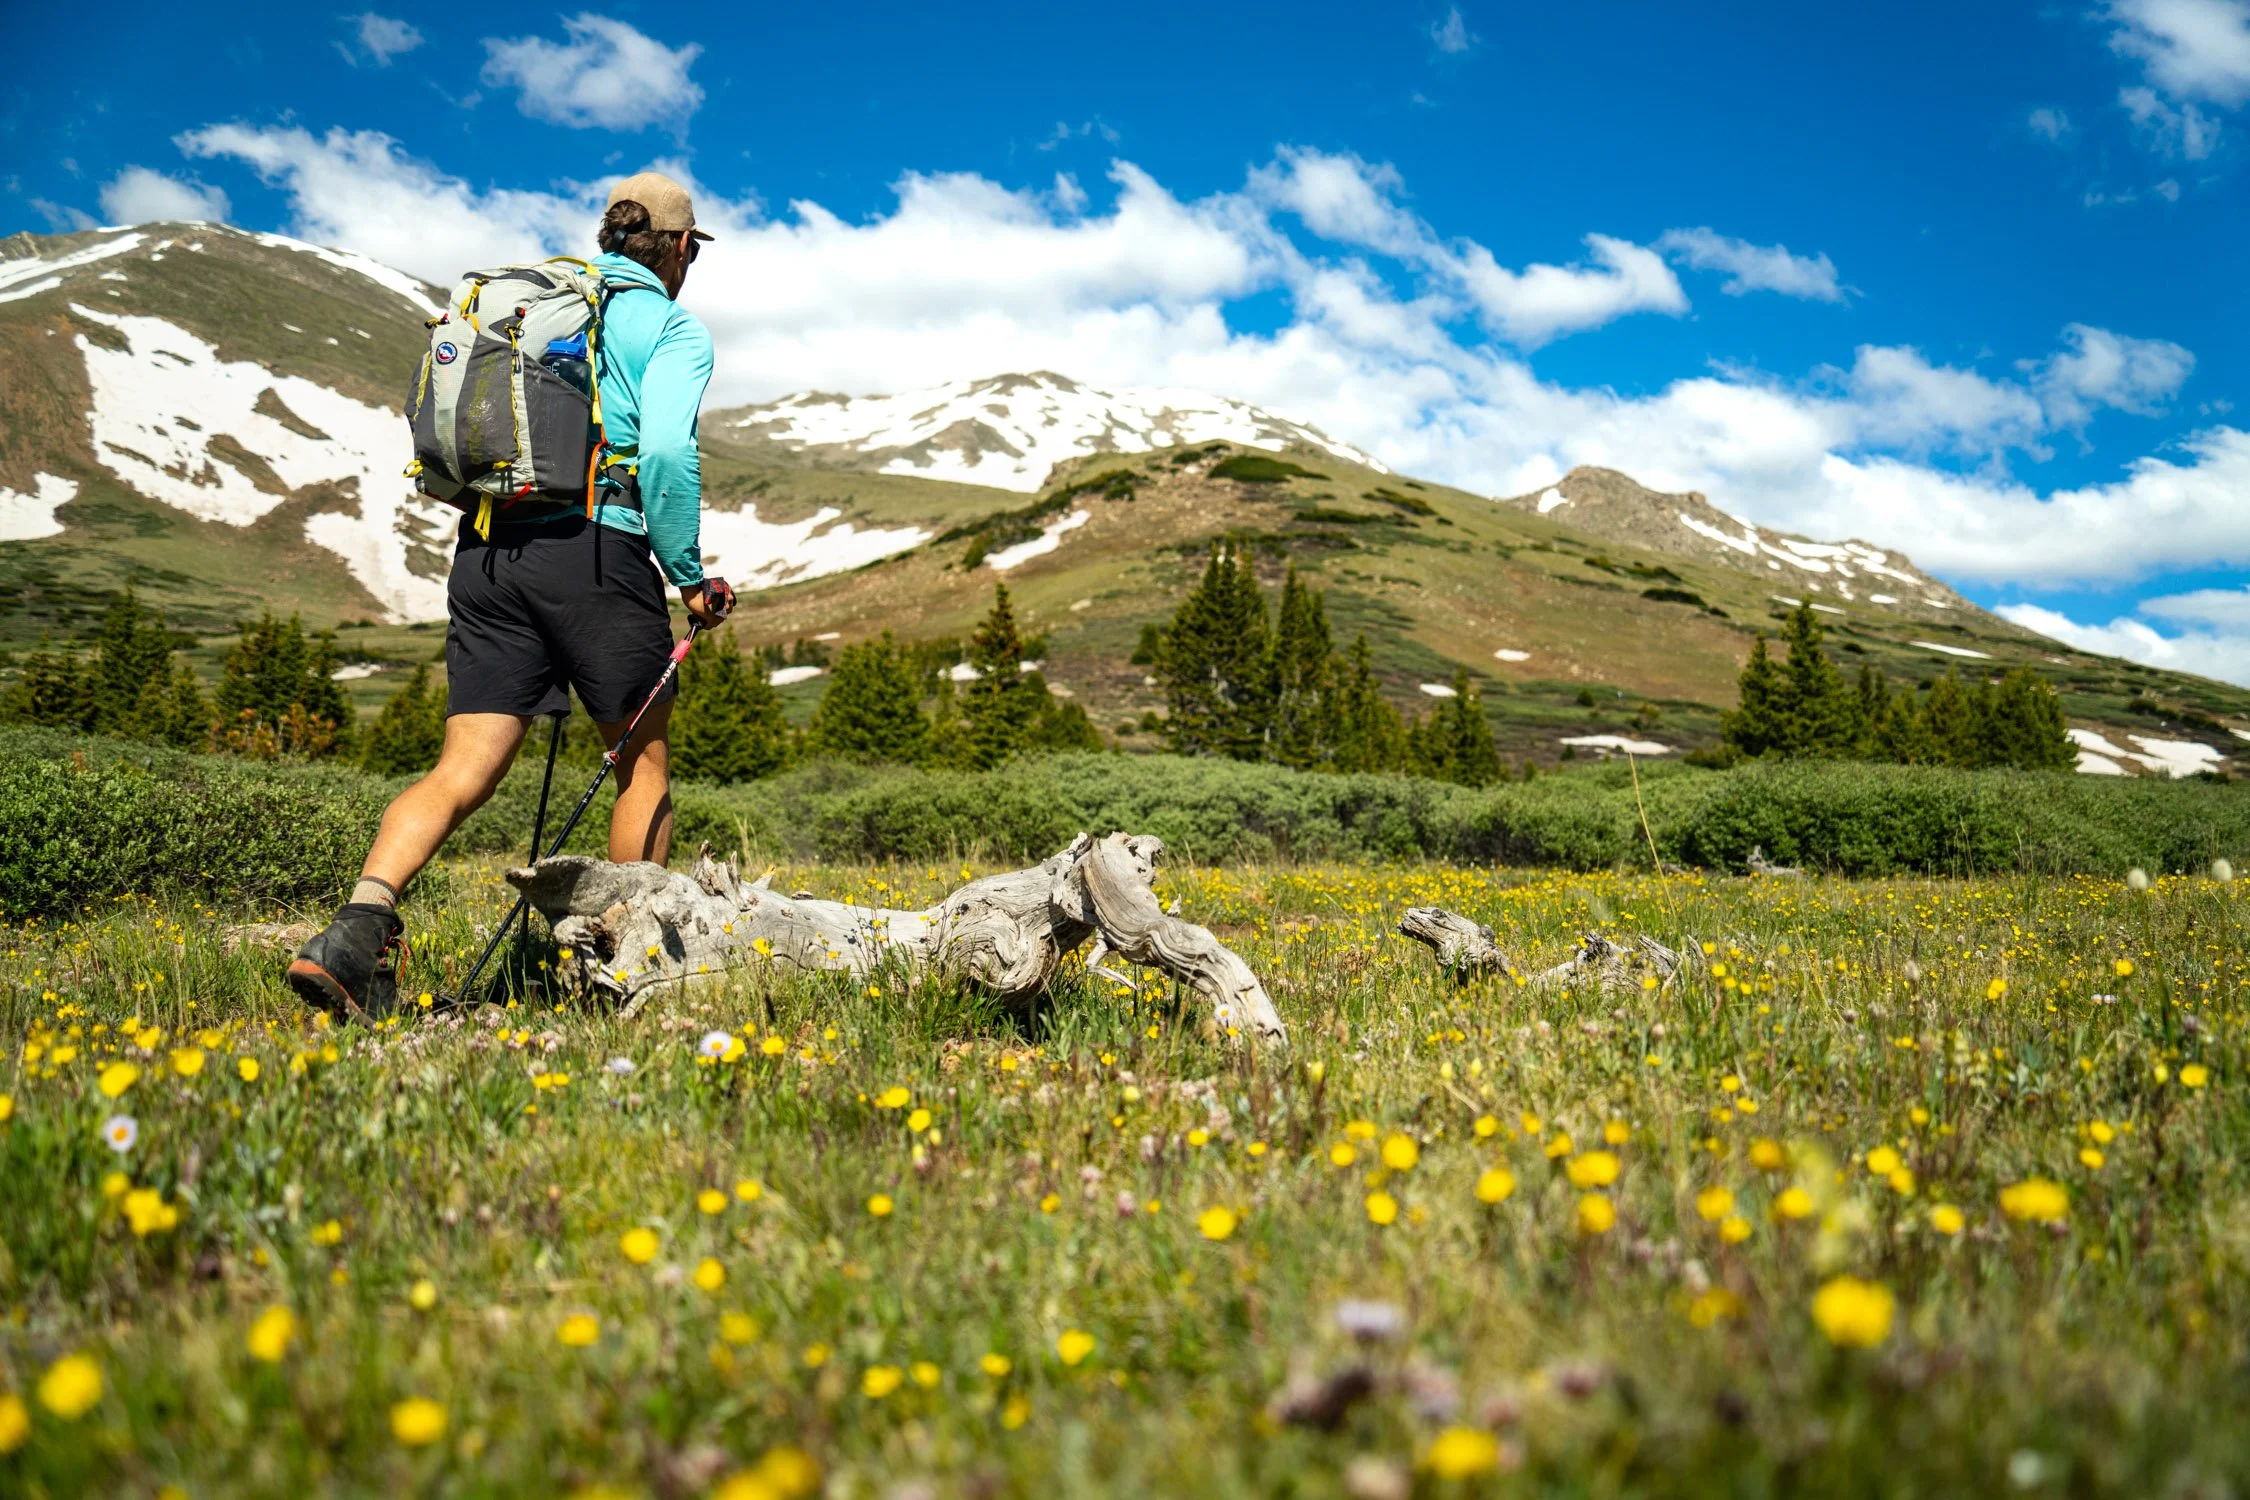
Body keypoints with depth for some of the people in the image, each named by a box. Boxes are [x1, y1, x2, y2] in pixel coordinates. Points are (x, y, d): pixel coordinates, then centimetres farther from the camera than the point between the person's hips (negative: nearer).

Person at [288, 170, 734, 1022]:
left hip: (485, 547, 5)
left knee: (464, 770, 1)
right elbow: (667, 454, -14)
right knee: (643, 762, 12)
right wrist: (690, 576, -5)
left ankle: (359, 924, -19)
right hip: (597, 548, -5)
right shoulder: (672, 327, 3)